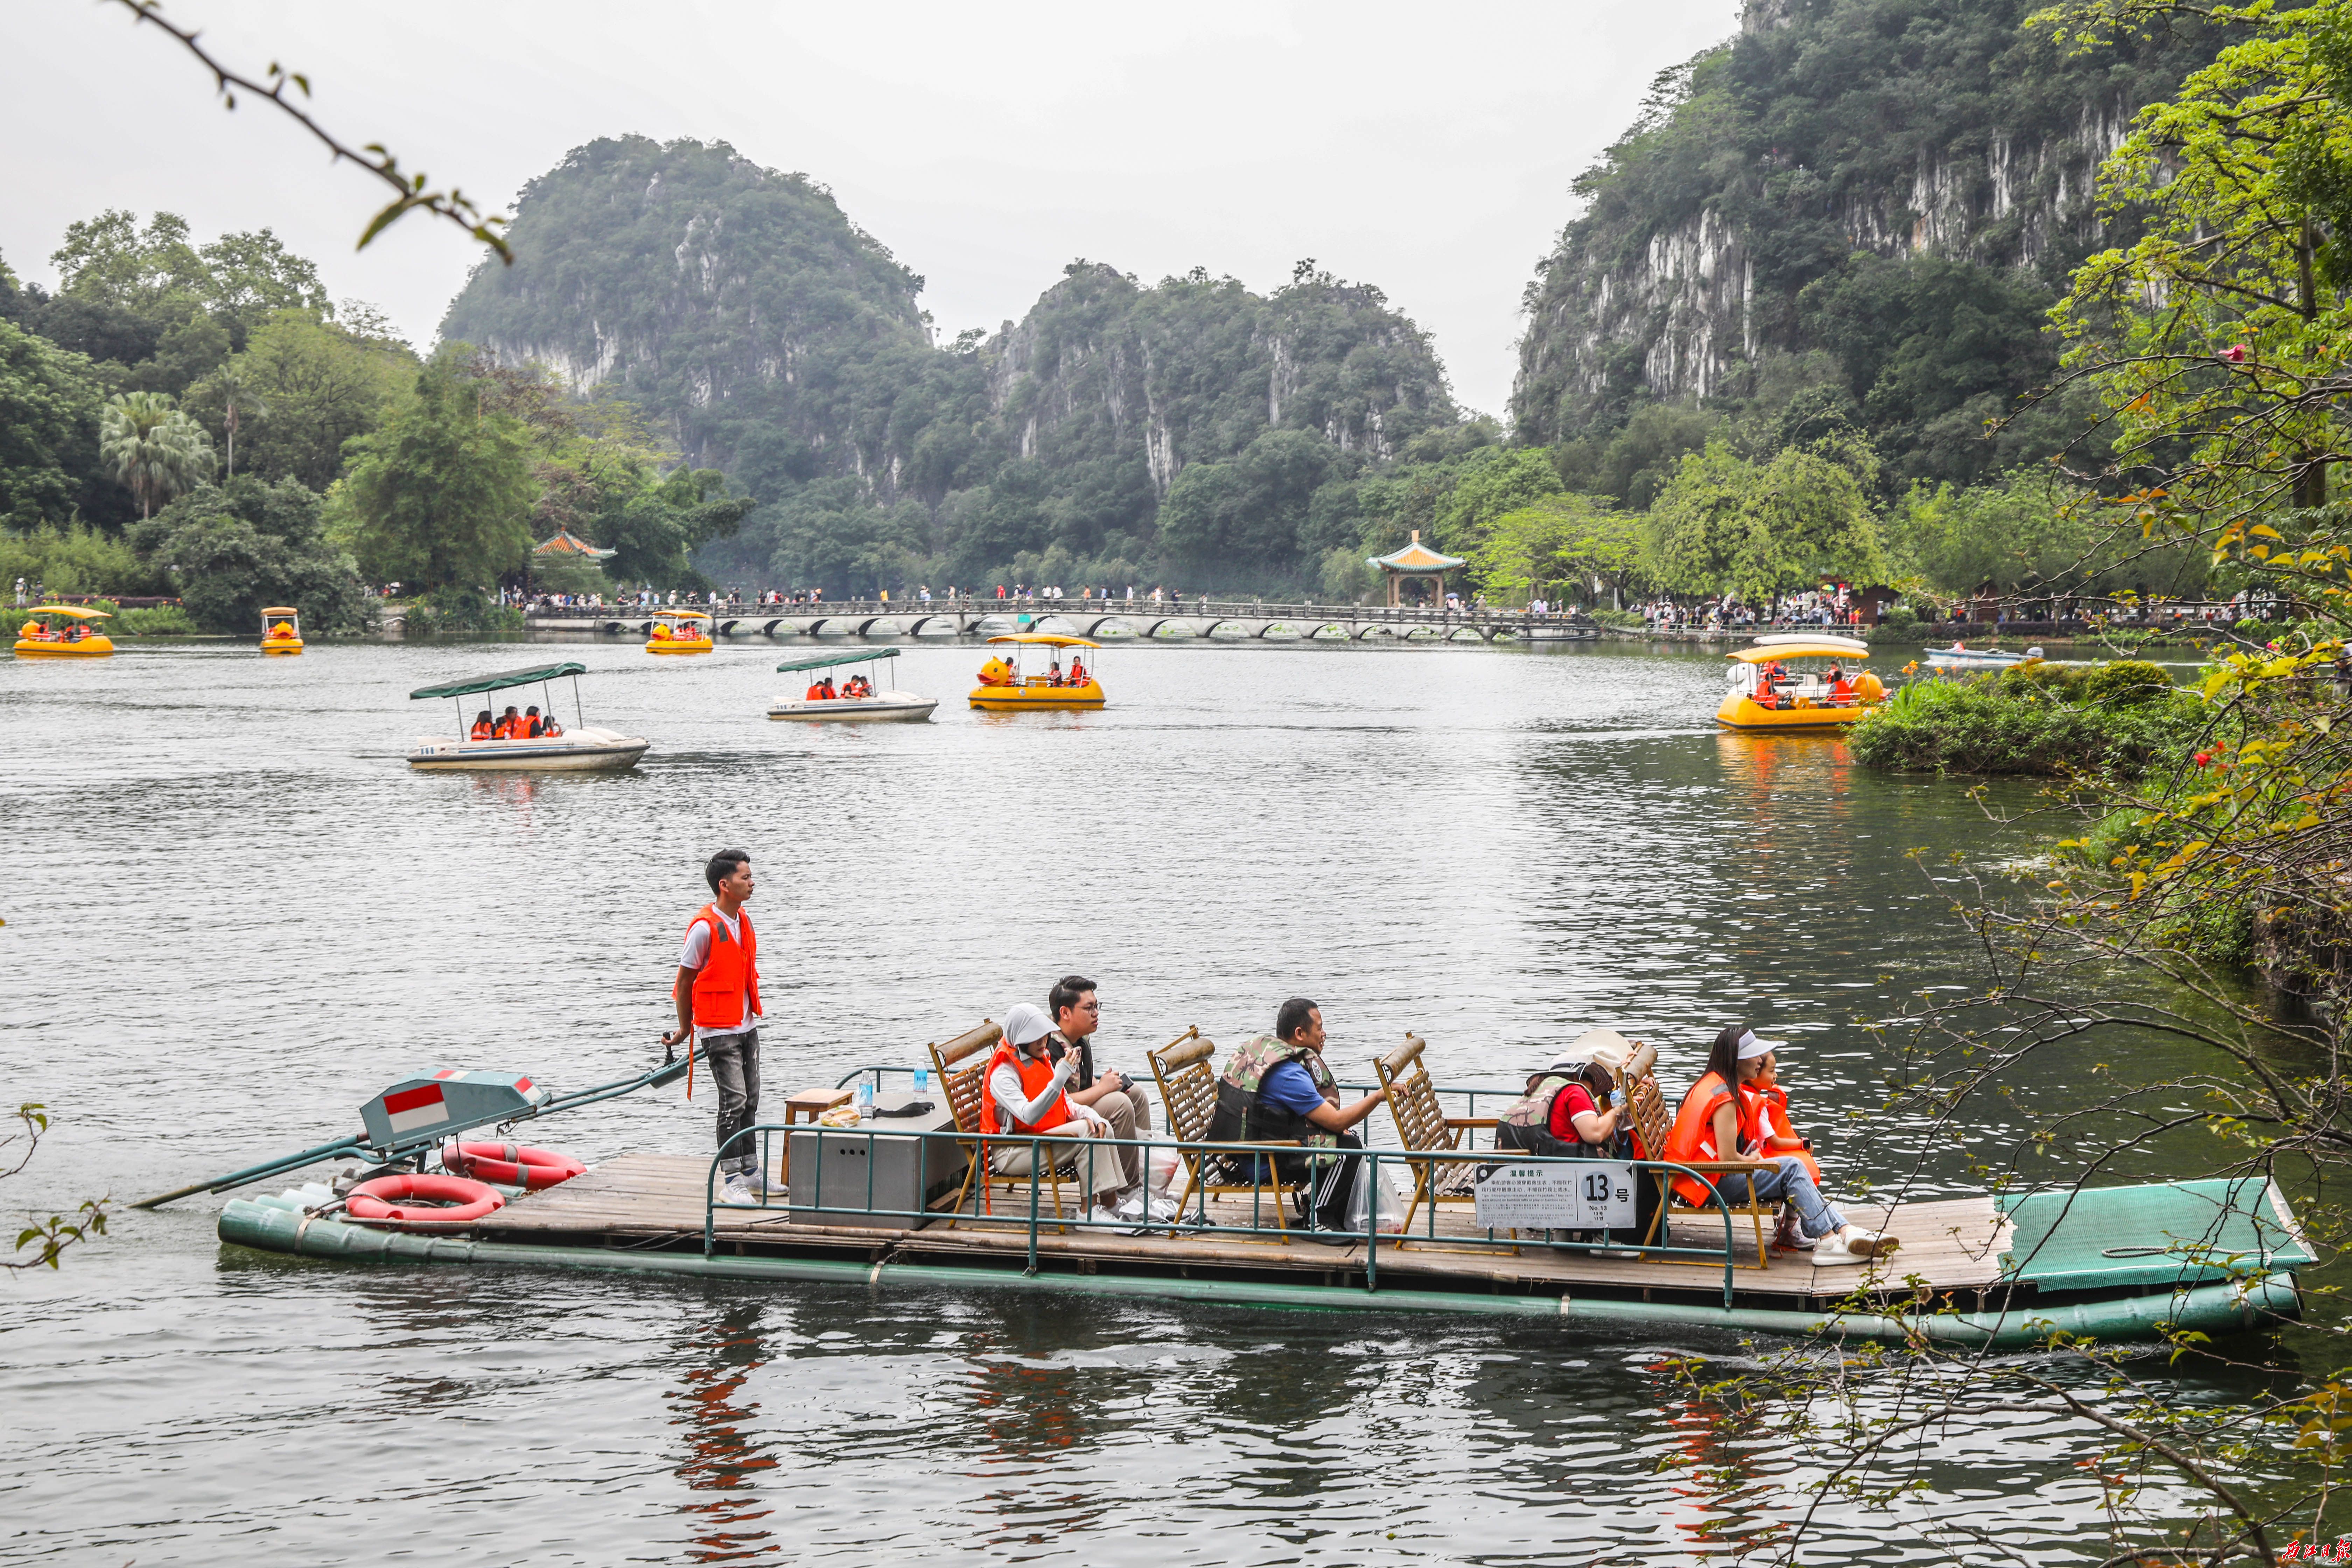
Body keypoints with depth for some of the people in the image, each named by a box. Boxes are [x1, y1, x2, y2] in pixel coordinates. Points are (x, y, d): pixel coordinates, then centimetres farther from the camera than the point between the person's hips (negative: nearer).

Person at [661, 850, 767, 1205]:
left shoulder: (744, 922, 9)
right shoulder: (705, 928, -17)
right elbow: (685, 980, -8)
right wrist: (684, 1029, 1)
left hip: (747, 1027, 8)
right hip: (719, 1030, -8)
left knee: (750, 1101, 13)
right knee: (734, 1100, -10)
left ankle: (751, 1173, 23)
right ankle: (732, 1182, -5)